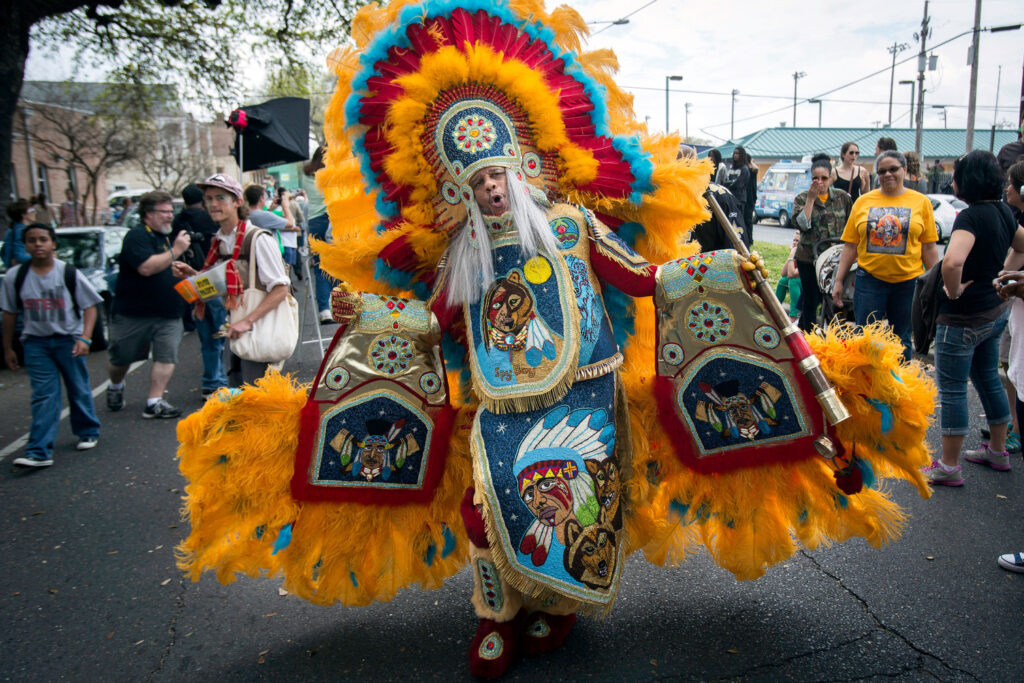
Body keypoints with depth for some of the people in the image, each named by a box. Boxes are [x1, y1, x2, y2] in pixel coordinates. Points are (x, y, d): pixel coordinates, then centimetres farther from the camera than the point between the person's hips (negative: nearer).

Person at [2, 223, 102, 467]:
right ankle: (39, 452, -3)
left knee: (79, 390, 10)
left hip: (69, 340, -1)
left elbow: (89, 306, -3)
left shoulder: (69, 273, -6)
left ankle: (88, 433, 31)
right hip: (36, 342, 1)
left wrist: (85, 338, -14)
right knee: (44, 396, -3)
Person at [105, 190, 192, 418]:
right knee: (122, 357, 11)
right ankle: (115, 387, 39)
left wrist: (178, 270, 6)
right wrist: (176, 251, -23)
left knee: (166, 357, -7)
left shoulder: (166, 237, 15)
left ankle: (155, 402, -3)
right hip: (133, 313, -6)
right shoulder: (137, 236, -12)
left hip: (167, 313, 6)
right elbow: (146, 267, -27)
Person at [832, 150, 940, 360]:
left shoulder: (921, 202, 5)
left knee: (901, 341, 10)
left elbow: (929, 247, 5)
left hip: (908, 281, 0)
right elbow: (850, 245, 6)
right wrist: (838, 281, 3)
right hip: (869, 279, 0)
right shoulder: (863, 202, 6)